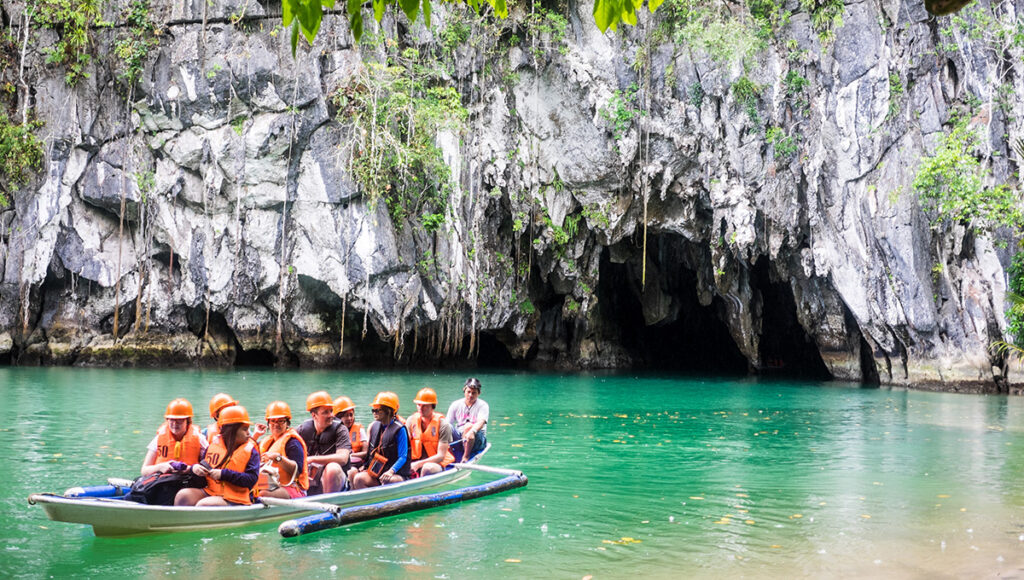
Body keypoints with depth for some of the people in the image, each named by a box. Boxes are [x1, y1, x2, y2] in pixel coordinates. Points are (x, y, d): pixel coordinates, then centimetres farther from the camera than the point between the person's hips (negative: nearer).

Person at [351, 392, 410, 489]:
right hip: (375, 474, 5)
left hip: (397, 475, -5)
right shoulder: (374, 426, 11)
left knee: (388, 480, -38)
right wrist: (364, 466, 9)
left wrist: (391, 471, -28)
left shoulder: (399, 430, -9)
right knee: (358, 478, -22)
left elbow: (403, 457, -13)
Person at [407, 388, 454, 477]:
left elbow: (441, 456, -15)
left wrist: (419, 464, -26)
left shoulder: (443, 425, -11)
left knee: (428, 468, -38)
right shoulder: (411, 420, 2)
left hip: (435, 463, -3)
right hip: (414, 461, 3)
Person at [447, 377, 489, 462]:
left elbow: (481, 422, -23)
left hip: (477, 440, -3)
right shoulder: (455, 405, 6)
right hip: (459, 437, 3)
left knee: (469, 426, -34)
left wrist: (472, 432, -45)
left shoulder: (483, 406, -4)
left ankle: (466, 457, -30)